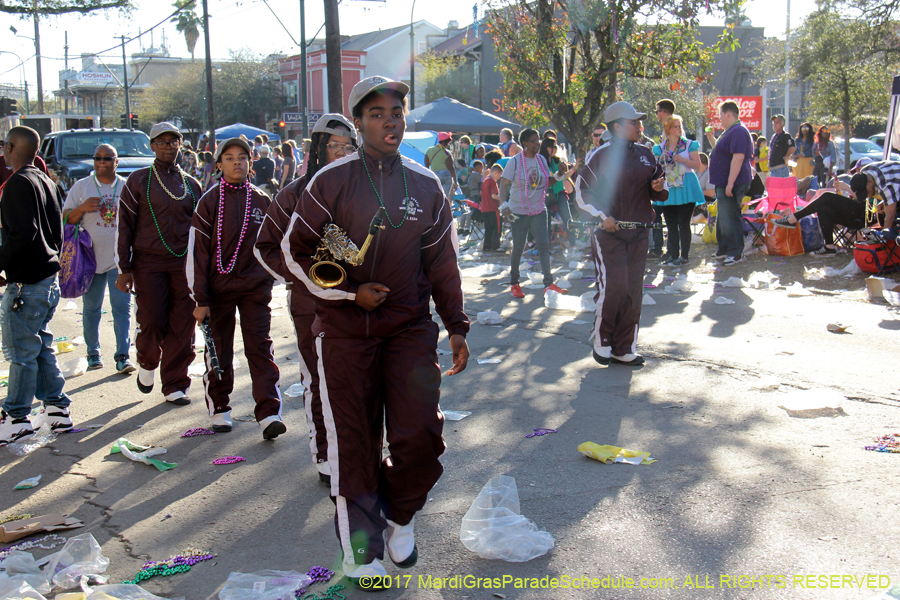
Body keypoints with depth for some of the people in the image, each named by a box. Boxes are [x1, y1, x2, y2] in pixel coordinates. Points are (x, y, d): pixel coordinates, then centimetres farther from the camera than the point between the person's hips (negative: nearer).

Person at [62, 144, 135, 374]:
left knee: (122, 307, -5)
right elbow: (65, 219, 4)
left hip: (120, 258, 0)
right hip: (91, 257, 0)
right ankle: (93, 352, 21)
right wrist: (82, 208, -15)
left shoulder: (126, 187, 8)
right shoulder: (81, 186, 4)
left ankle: (123, 356, -3)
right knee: (91, 308, 8)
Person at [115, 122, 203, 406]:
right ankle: (147, 364, 25)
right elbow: (124, 226, 2)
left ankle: (175, 385, 12)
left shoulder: (192, 184, 13)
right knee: (152, 323, -7)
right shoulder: (138, 181, 4)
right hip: (149, 263, -3)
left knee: (182, 327, 1)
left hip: (184, 265, 3)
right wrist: (124, 269, -3)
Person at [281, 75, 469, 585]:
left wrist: (457, 327, 10)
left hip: (411, 328, 2)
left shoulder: (426, 185, 6)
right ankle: (362, 551, 19)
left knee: (421, 433, -8)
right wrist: (351, 292, -9)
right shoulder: (331, 182, -3)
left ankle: (401, 515, 22)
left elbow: (443, 261, 12)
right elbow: (297, 253, 0)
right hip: (345, 332, -2)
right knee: (354, 443, 3)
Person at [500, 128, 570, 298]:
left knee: (544, 245, -6)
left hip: (539, 210, 4)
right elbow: (504, 185, -9)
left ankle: (549, 284, -7)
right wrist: (504, 204, -23)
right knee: (518, 249, 5)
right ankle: (514, 284, 20)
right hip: (519, 211, -4)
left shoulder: (542, 160, 6)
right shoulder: (515, 161, -8)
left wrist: (558, 176, -3)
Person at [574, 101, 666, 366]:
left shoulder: (644, 154, 11)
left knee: (634, 291, 5)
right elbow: (582, 190, -6)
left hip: (639, 234, 6)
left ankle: (624, 349, 14)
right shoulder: (603, 155, -6)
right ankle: (601, 342, 9)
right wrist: (602, 216, -15)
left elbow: (658, 181, 22)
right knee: (612, 287, -12)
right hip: (609, 233, -6)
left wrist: (659, 187, -2)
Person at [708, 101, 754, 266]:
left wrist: (730, 183, -27)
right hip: (724, 183, 11)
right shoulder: (731, 131, 17)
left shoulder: (738, 132, -18)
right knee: (722, 218, 16)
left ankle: (736, 253, 0)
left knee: (730, 218, -7)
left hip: (732, 184, -11)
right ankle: (724, 250, 25)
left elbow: (738, 157, -26)